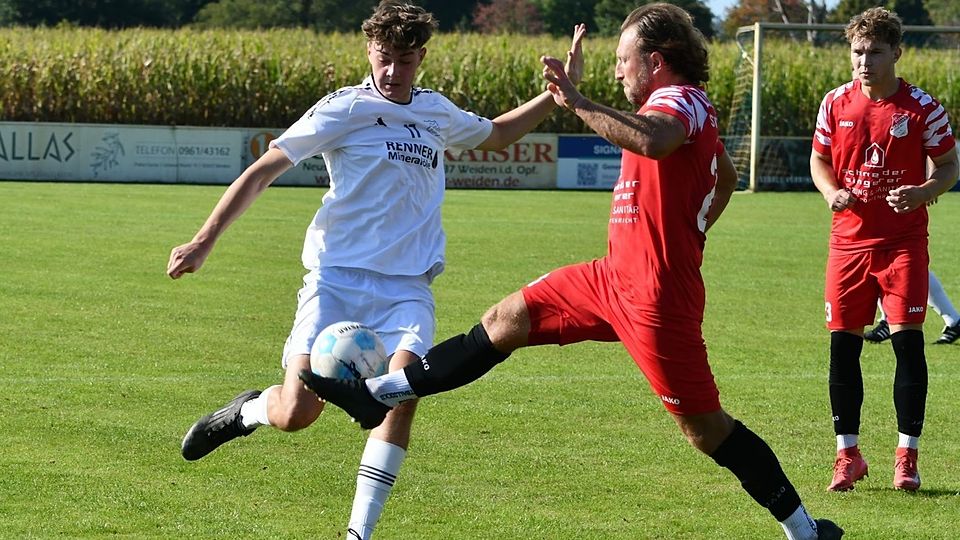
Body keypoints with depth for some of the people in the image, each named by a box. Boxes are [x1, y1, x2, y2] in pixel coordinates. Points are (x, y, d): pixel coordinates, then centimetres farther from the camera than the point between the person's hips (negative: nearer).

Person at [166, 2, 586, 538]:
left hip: (407, 287, 3)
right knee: (296, 414, -14)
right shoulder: (345, 109, -3)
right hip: (337, 278, -3)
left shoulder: (436, 111, 14)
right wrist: (205, 241, -13)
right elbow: (262, 172, -5)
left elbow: (496, 134, 37)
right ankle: (247, 411, 24)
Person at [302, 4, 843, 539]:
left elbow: (651, 141, -42)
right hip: (617, 276, 10)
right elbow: (727, 176, 34)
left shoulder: (680, 100, -16)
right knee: (506, 321, 11)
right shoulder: (695, 111, 14)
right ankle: (378, 395, 18)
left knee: (703, 425, -5)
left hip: (656, 296, -10)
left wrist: (576, 101, -36)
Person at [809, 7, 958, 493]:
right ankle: (847, 455, 13)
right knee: (843, 343, 2)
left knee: (907, 341, -8)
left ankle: (906, 456, 3)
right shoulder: (836, 104, 2)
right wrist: (831, 192, -7)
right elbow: (819, 159, 14)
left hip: (903, 242, -3)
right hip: (849, 239, 3)